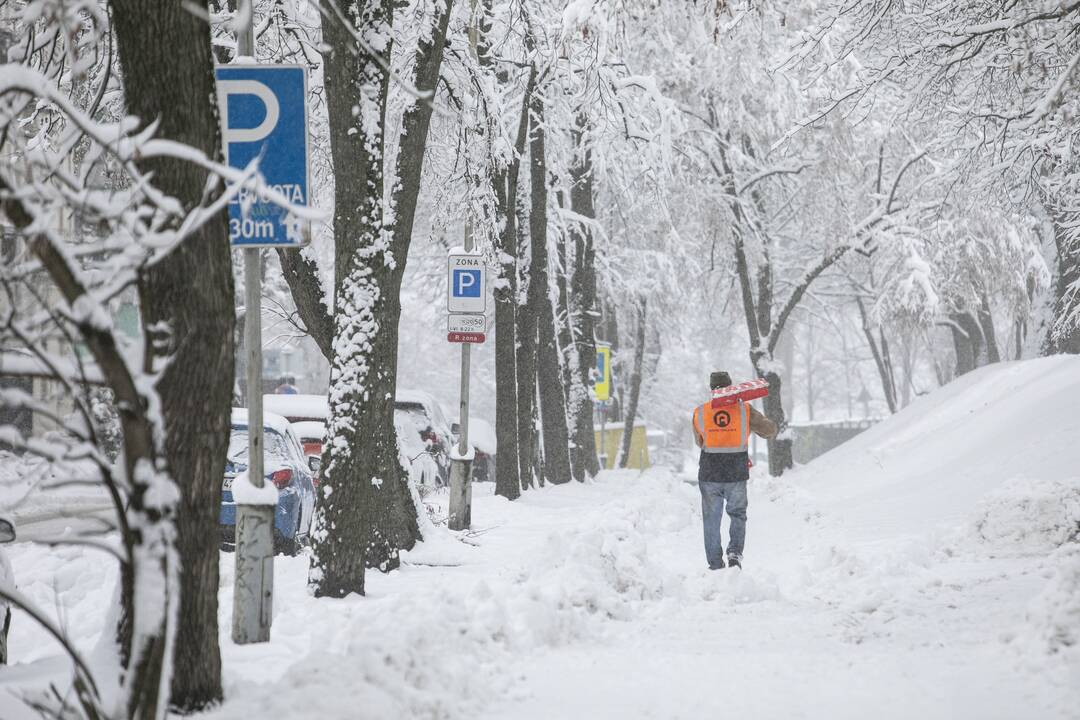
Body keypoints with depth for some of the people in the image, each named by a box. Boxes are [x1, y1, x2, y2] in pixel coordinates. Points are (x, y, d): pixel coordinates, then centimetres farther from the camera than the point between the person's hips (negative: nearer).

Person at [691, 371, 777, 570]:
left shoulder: (699, 413, -2)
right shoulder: (744, 410, -4)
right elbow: (770, 430, 8)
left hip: (709, 475, 0)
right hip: (737, 475, 0)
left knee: (711, 521, 12)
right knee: (738, 515, 18)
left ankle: (715, 566, 11)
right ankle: (735, 551, -4)